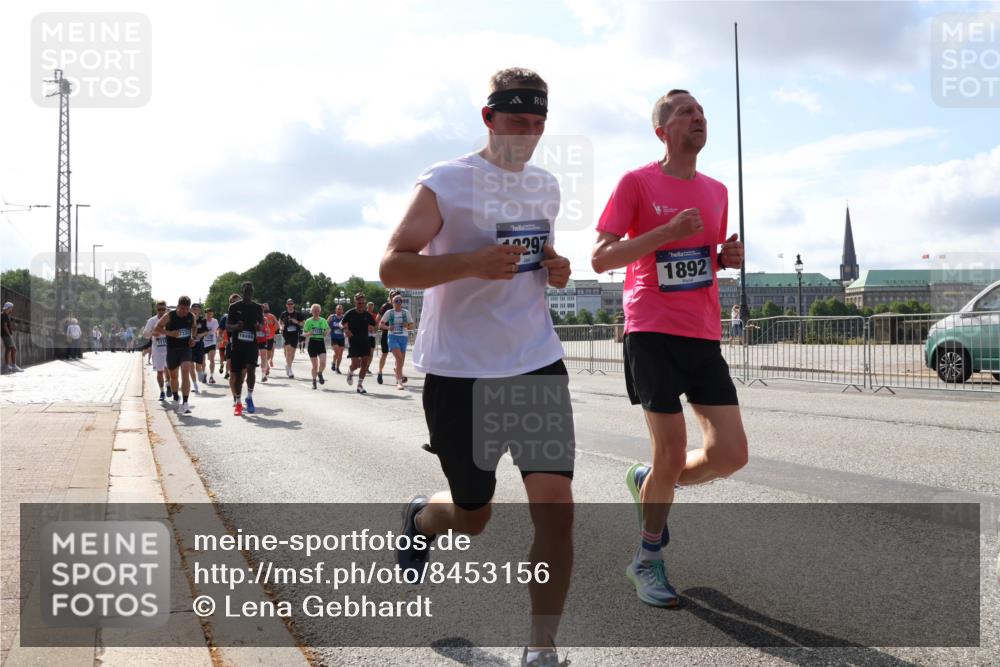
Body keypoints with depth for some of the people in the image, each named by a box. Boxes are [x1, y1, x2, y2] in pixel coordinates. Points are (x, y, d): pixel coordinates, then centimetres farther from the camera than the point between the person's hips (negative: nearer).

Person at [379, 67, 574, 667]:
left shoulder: (546, 186, 11)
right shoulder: (445, 184, -8)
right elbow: (392, 266, -13)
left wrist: (555, 269, 3)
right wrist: (474, 262, -27)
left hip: (538, 364, 4)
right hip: (460, 370, -4)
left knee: (556, 503, -9)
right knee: (473, 515, 10)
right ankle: (420, 518, 48)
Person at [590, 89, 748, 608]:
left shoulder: (716, 191, 15)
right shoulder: (636, 183, -2)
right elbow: (600, 259, -8)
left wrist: (728, 257, 4)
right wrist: (668, 232, -18)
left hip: (704, 336, 6)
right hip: (652, 333, -5)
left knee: (731, 454, -3)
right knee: (672, 454, -5)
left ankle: (649, 483, 26)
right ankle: (648, 560, 17)